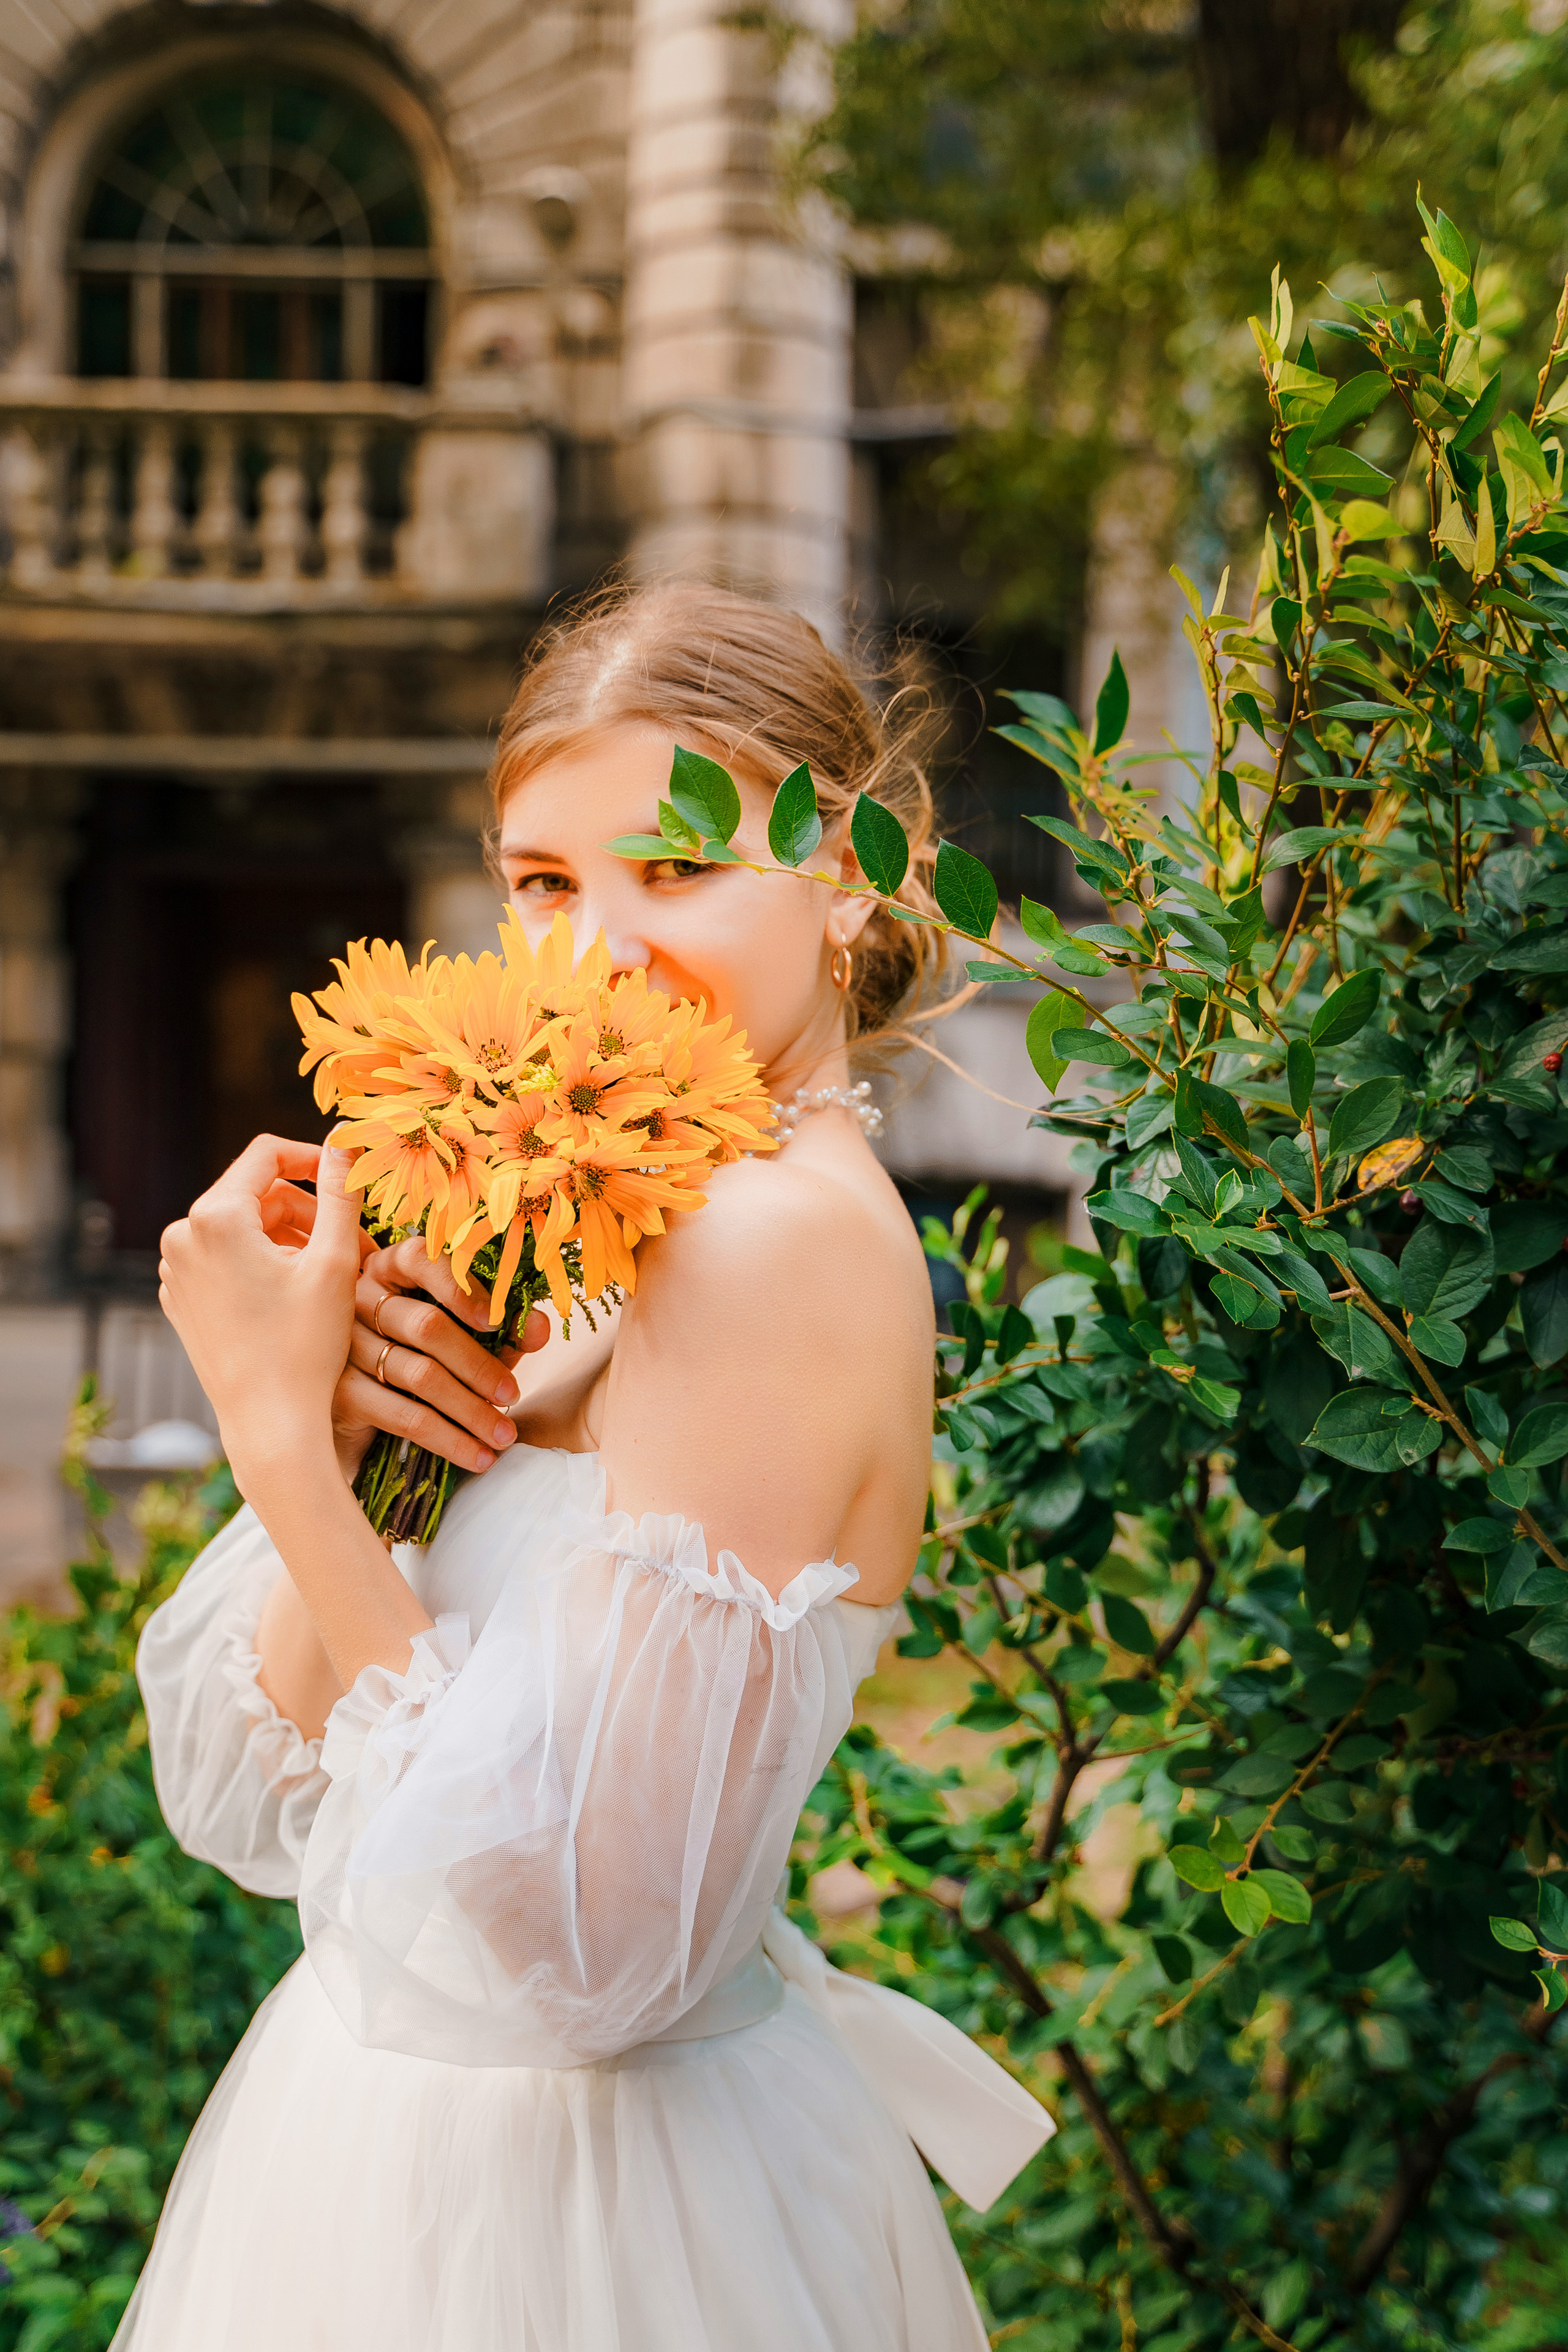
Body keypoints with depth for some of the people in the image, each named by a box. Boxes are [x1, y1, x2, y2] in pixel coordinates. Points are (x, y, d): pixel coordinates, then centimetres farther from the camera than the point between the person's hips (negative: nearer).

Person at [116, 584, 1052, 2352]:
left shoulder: (788, 1233, -21)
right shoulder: (639, 1231, 4)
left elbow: (575, 1945, -28)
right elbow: (252, 1800, 2)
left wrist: (285, 1439, -24)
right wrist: (345, 1428, -14)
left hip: (588, 2205, -8)